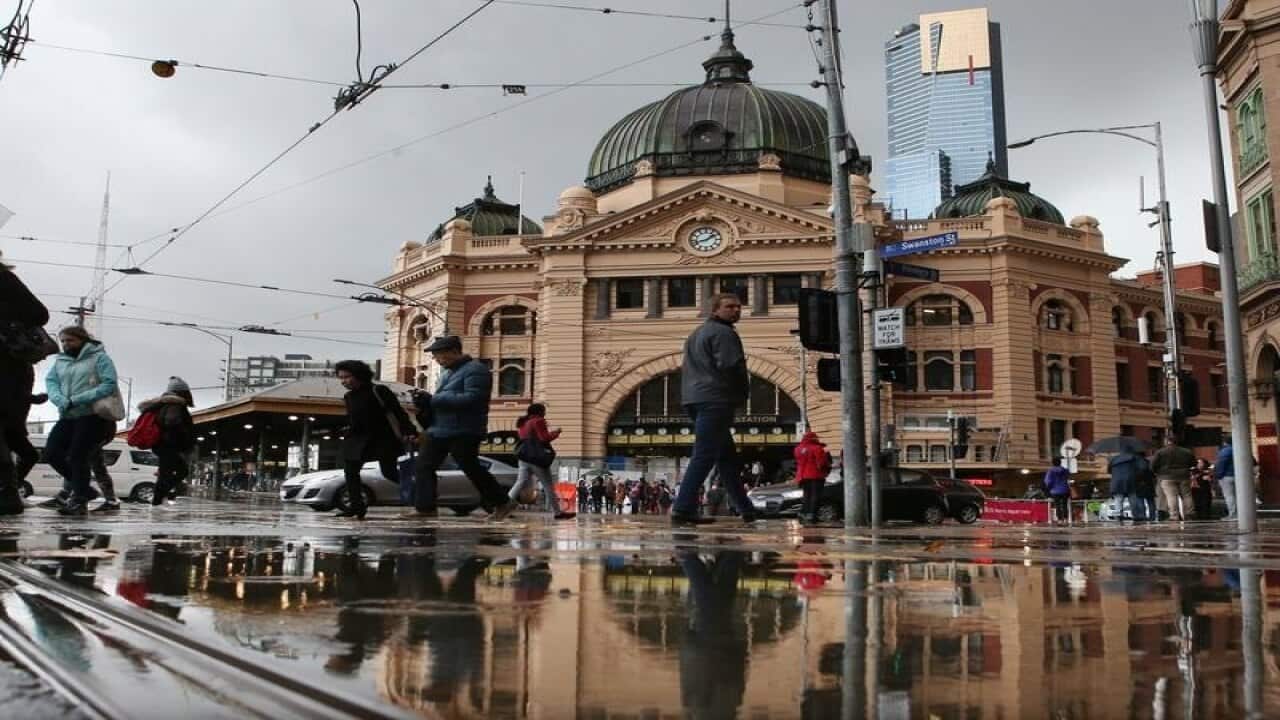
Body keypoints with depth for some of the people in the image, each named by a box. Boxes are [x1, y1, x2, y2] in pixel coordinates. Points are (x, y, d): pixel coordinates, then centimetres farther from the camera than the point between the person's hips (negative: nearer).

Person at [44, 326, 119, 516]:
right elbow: (50, 382, 7)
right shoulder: (60, 361, 18)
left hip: (92, 416, -7)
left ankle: (80, 502, -1)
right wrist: (62, 401, -15)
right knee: (51, 452, -1)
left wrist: (76, 400, -18)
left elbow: (109, 385, -12)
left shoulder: (99, 358, -1)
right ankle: (81, 487, 17)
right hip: (67, 417, 7)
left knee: (77, 456, -10)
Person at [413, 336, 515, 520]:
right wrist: (427, 400, 2)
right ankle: (426, 508, 9)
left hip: (463, 433, -9)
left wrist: (434, 399, -20)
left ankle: (502, 503, 9)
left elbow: (472, 398, -24)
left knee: (471, 468, -4)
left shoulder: (475, 370, -11)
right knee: (425, 467, 4)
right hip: (439, 430, 9)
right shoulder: (447, 372, 20)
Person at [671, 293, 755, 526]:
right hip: (716, 400, -10)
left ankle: (746, 510, 19)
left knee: (726, 455, 14)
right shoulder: (723, 332, -7)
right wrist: (742, 393, -2)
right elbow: (732, 365, -19)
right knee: (704, 456, -12)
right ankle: (682, 510, -16)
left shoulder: (697, 333, 24)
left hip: (694, 399, 10)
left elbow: (689, 368, 26)